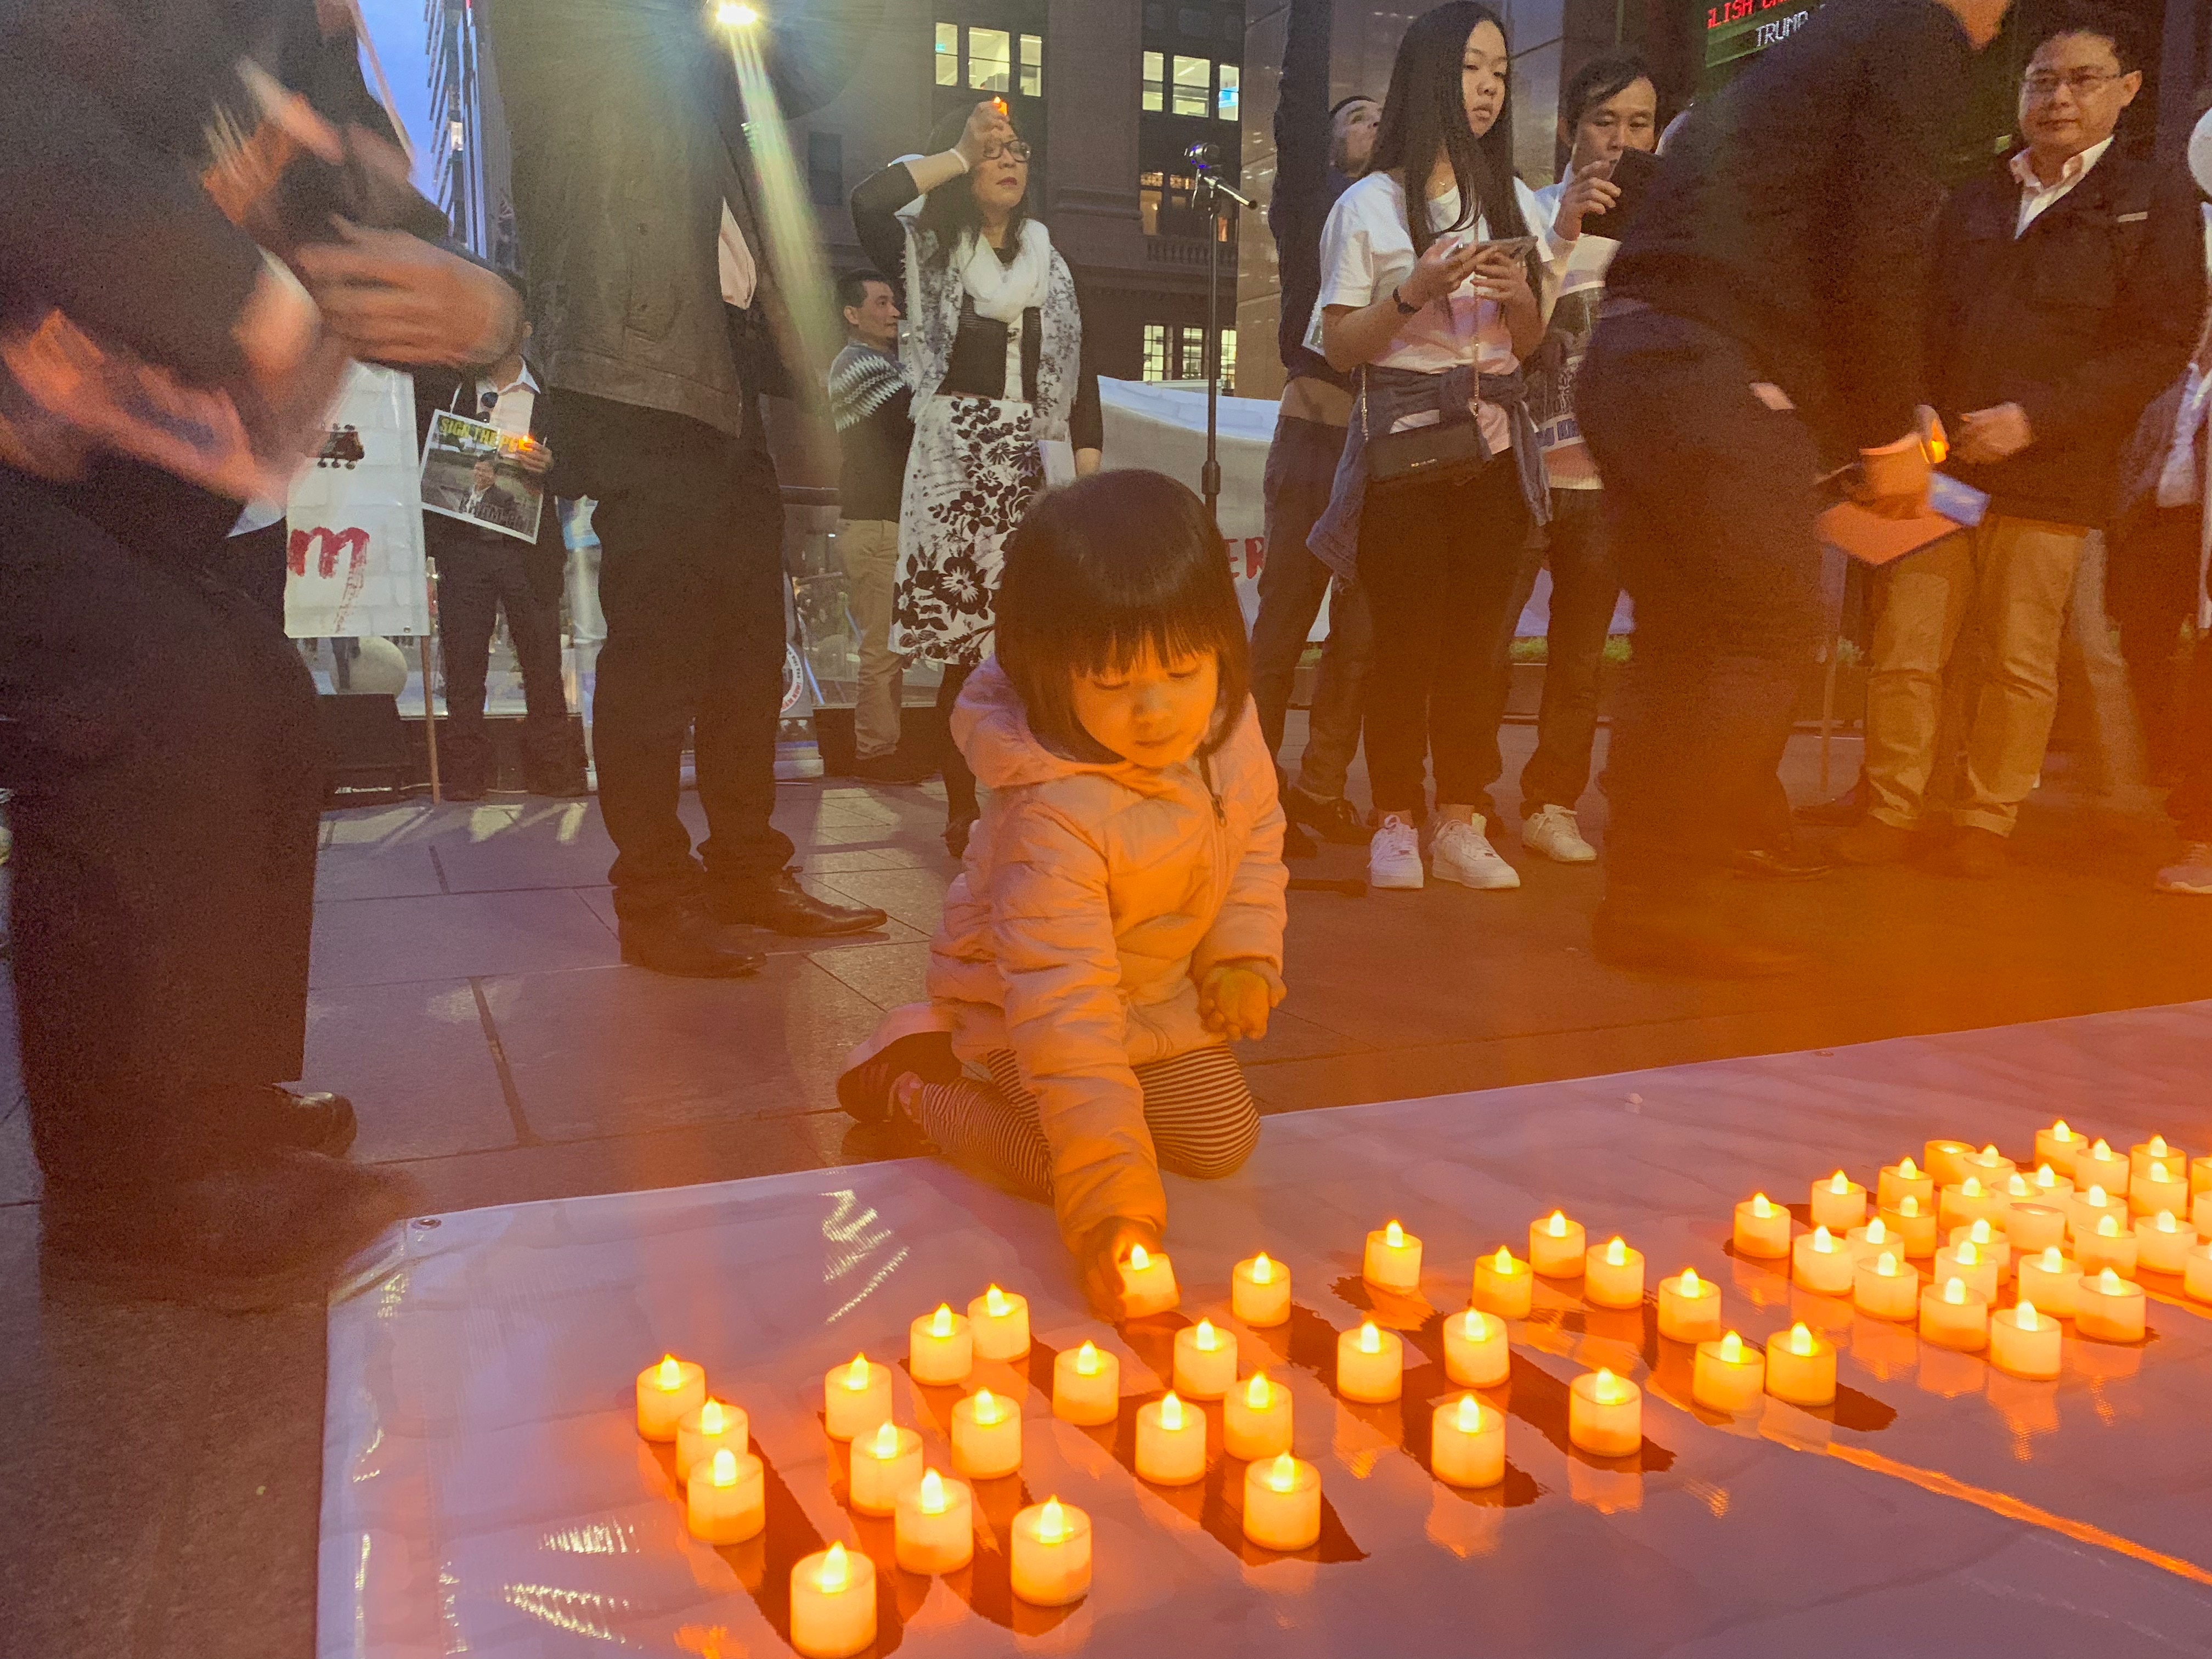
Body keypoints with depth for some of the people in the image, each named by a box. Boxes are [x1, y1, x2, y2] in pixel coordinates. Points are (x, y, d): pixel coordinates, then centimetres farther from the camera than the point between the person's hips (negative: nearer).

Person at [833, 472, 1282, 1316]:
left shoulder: (1229, 722, -19)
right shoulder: (1054, 816, -41)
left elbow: (1258, 834, 3)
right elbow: (1065, 1008, -43)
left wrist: (1244, 954, -7)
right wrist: (1110, 1200, -46)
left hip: (1163, 993, 7)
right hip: (1027, 998, -7)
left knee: (1223, 1142, 10)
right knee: (1070, 1160, -20)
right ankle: (914, 1078, 7)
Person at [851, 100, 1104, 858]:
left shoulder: (1049, 261, 20)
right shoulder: (926, 250, 9)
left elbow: (1079, 371, 16)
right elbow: (868, 201, -12)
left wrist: (1088, 469, 5)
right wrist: (961, 150, -3)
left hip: (1038, 457, 3)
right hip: (958, 455, -3)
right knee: (965, 639, -8)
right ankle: (962, 809, 1)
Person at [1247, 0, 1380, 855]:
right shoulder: (1312, 200, 7)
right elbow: (1299, 95, -1)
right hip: (1316, 430, -4)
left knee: (1362, 630, 5)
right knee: (1286, 620, -6)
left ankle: (1321, 787, 14)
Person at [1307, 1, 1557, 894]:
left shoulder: (1516, 201, 15)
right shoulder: (1370, 205, 2)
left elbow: (1530, 344, 18)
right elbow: (1338, 349, 0)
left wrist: (1520, 296, -3)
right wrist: (1414, 293, -15)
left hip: (1495, 442, 4)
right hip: (1403, 438, -4)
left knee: (1477, 637, 0)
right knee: (1405, 638, -7)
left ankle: (1459, 822, 7)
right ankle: (1395, 826, 3)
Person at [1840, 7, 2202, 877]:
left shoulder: (2154, 199, 5)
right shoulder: (1970, 199, 19)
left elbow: (2161, 342, -4)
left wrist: (2034, 418, -15)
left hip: (2049, 475, -3)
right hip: (1938, 463, 3)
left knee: (2019, 663, 0)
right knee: (1903, 651, -1)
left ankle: (1985, 822, 10)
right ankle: (1892, 810, 8)